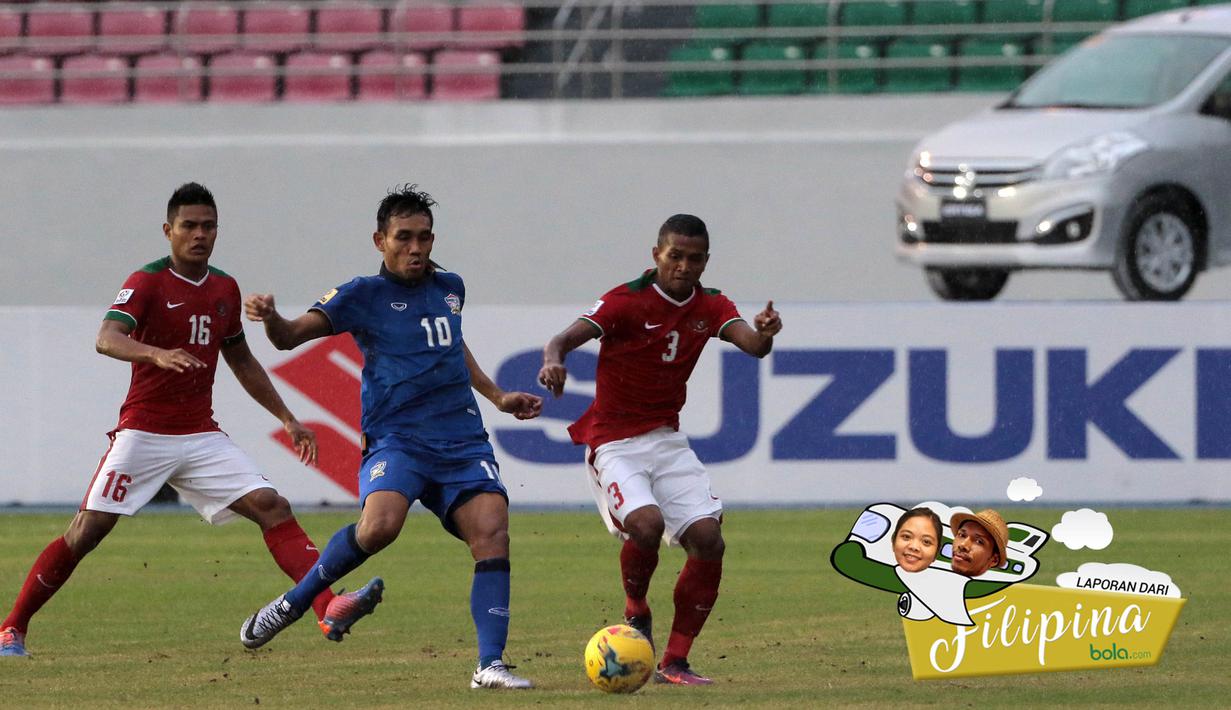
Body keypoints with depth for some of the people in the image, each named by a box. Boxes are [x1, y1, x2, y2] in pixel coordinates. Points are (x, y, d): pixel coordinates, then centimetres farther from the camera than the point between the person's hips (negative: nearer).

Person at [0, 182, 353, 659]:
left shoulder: (225, 288, 11)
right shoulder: (147, 282, -8)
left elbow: (242, 362, 25)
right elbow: (107, 339, -25)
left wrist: (287, 419, 24)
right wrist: (156, 354, -45)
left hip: (202, 436, 5)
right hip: (143, 434, -5)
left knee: (273, 508, -12)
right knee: (88, 529, -9)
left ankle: (329, 610, -20)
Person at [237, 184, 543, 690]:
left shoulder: (449, 287, 17)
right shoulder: (364, 296, 1)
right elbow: (292, 335, -10)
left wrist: (497, 397, 36)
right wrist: (271, 320, -32)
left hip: (462, 440, 5)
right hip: (397, 437, -5)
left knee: (492, 533, -17)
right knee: (380, 525, -30)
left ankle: (490, 664, -16)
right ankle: (294, 602, -7)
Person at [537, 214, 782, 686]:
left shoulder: (710, 307, 4)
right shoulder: (628, 301, -12)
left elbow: (751, 344, -13)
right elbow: (568, 337, -23)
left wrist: (764, 334, -38)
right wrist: (553, 358, -47)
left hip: (666, 438, 5)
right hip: (614, 442, -5)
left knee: (707, 538, -9)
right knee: (646, 523, -30)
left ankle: (675, 663, 1)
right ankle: (636, 612, 1)